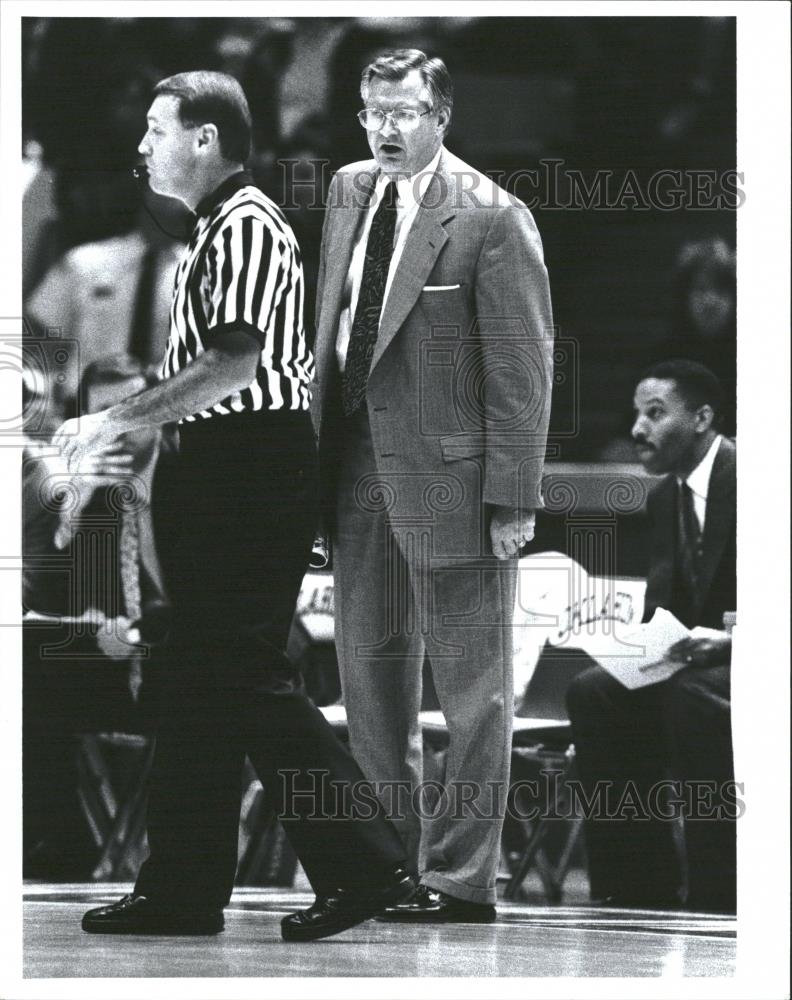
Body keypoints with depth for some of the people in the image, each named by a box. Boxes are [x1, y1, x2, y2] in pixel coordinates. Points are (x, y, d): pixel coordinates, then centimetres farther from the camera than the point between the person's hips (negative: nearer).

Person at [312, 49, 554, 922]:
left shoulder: (491, 220, -13)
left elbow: (523, 369, -13)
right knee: (368, 665, 15)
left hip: (446, 473, -7)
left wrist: (512, 499, -15)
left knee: (469, 686, 1)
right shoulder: (349, 192, 9)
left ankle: (459, 880, 9)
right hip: (355, 460, 7)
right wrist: (319, 442, 9)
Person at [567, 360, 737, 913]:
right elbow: (663, 607, 10)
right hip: (698, 661, 8)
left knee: (691, 694, -36)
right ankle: (643, 893, -11)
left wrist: (729, 640, -34)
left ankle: (715, 897, -30)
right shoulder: (666, 497, 13)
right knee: (592, 694, -13)